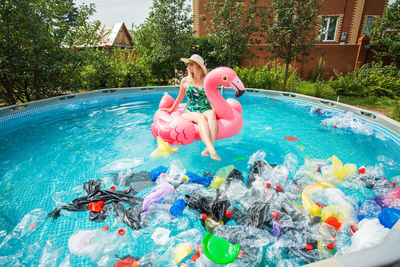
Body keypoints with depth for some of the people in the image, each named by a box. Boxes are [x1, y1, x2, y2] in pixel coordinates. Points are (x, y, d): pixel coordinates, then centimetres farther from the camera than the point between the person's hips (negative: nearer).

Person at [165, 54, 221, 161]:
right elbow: (180, 97, 24)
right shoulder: (185, 81, 10)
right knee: (201, 118, -37)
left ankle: (208, 148, -50)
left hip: (206, 110, 1)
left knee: (211, 114, -37)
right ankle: (211, 150, -54)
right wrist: (172, 109, 33)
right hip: (190, 112, -1)